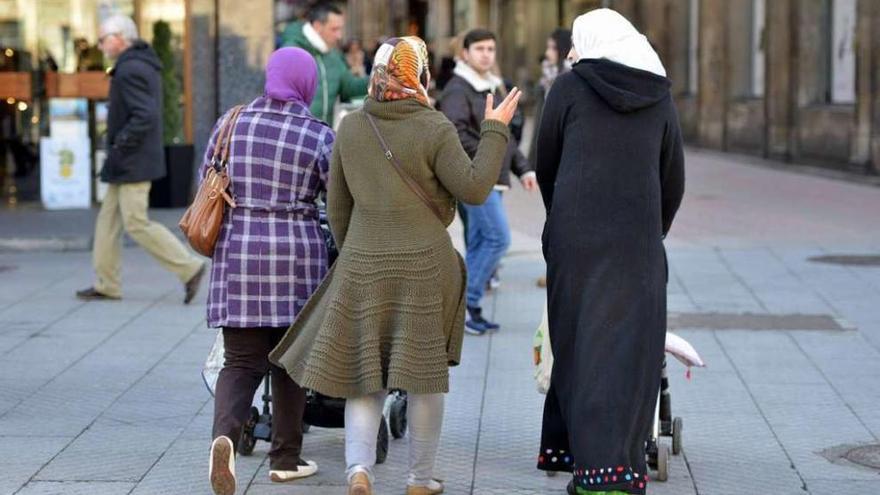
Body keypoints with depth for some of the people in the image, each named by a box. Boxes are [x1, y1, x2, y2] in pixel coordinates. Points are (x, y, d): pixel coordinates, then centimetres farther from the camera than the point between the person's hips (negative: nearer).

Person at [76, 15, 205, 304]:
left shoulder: (129, 70, -18)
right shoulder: (146, 65, 14)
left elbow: (145, 116, -26)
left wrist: (118, 147, -18)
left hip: (132, 162, -10)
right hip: (129, 165, 10)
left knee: (137, 224, -8)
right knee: (108, 220, 12)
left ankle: (189, 268, -5)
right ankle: (107, 285, 16)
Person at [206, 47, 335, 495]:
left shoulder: (231, 123, 4)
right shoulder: (319, 136, -4)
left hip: (235, 254, 2)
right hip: (295, 256, -2)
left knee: (241, 361, 4)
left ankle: (225, 434, -22)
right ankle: (285, 459, 19)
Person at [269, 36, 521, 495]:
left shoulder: (350, 127, 3)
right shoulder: (434, 129, -10)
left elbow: (337, 206, 8)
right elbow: (473, 189, -10)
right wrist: (494, 131, -2)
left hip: (362, 267, 3)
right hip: (424, 265, -3)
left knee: (365, 372, 9)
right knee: (425, 373, 10)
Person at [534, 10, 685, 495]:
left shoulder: (569, 86, 2)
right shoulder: (660, 96, 9)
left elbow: (546, 167, 8)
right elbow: (673, 181, 12)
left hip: (574, 238, -1)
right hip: (638, 243, 1)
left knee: (580, 343, 7)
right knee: (629, 352, 3)